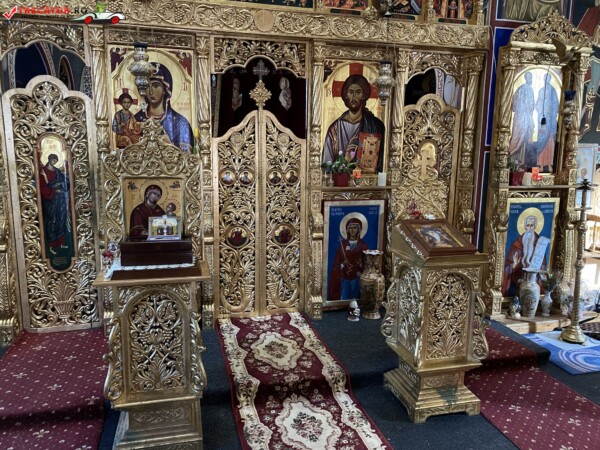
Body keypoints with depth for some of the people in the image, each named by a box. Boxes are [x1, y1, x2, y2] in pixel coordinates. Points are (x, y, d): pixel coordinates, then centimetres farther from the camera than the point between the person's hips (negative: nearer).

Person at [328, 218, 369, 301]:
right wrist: (342, 264, -15)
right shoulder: (343, 244, 4)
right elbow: (336, 262, 4)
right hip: (344, 278, 1)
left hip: (356, 278, -1)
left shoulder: (363, 245, 0)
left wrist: (360, 272, -14)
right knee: (343, 299, 0)